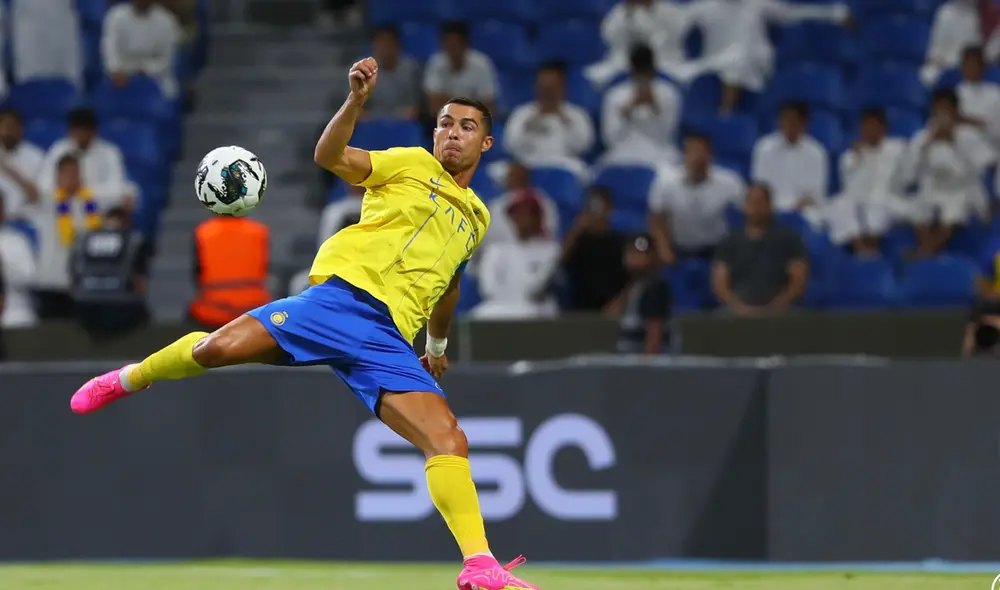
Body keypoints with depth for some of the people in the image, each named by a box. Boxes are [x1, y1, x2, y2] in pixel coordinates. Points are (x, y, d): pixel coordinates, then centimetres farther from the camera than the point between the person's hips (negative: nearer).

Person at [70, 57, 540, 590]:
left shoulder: (477, 218, 27)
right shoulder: (413, 165, 13)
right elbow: (330, 156, -2)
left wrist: (437, 345, 50)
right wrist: (356, 100, -18)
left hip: (387, 340, 4)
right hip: (343, 294, -4)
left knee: (449, 441, -16)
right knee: (219, 347, -22)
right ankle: (129, 380, 8)